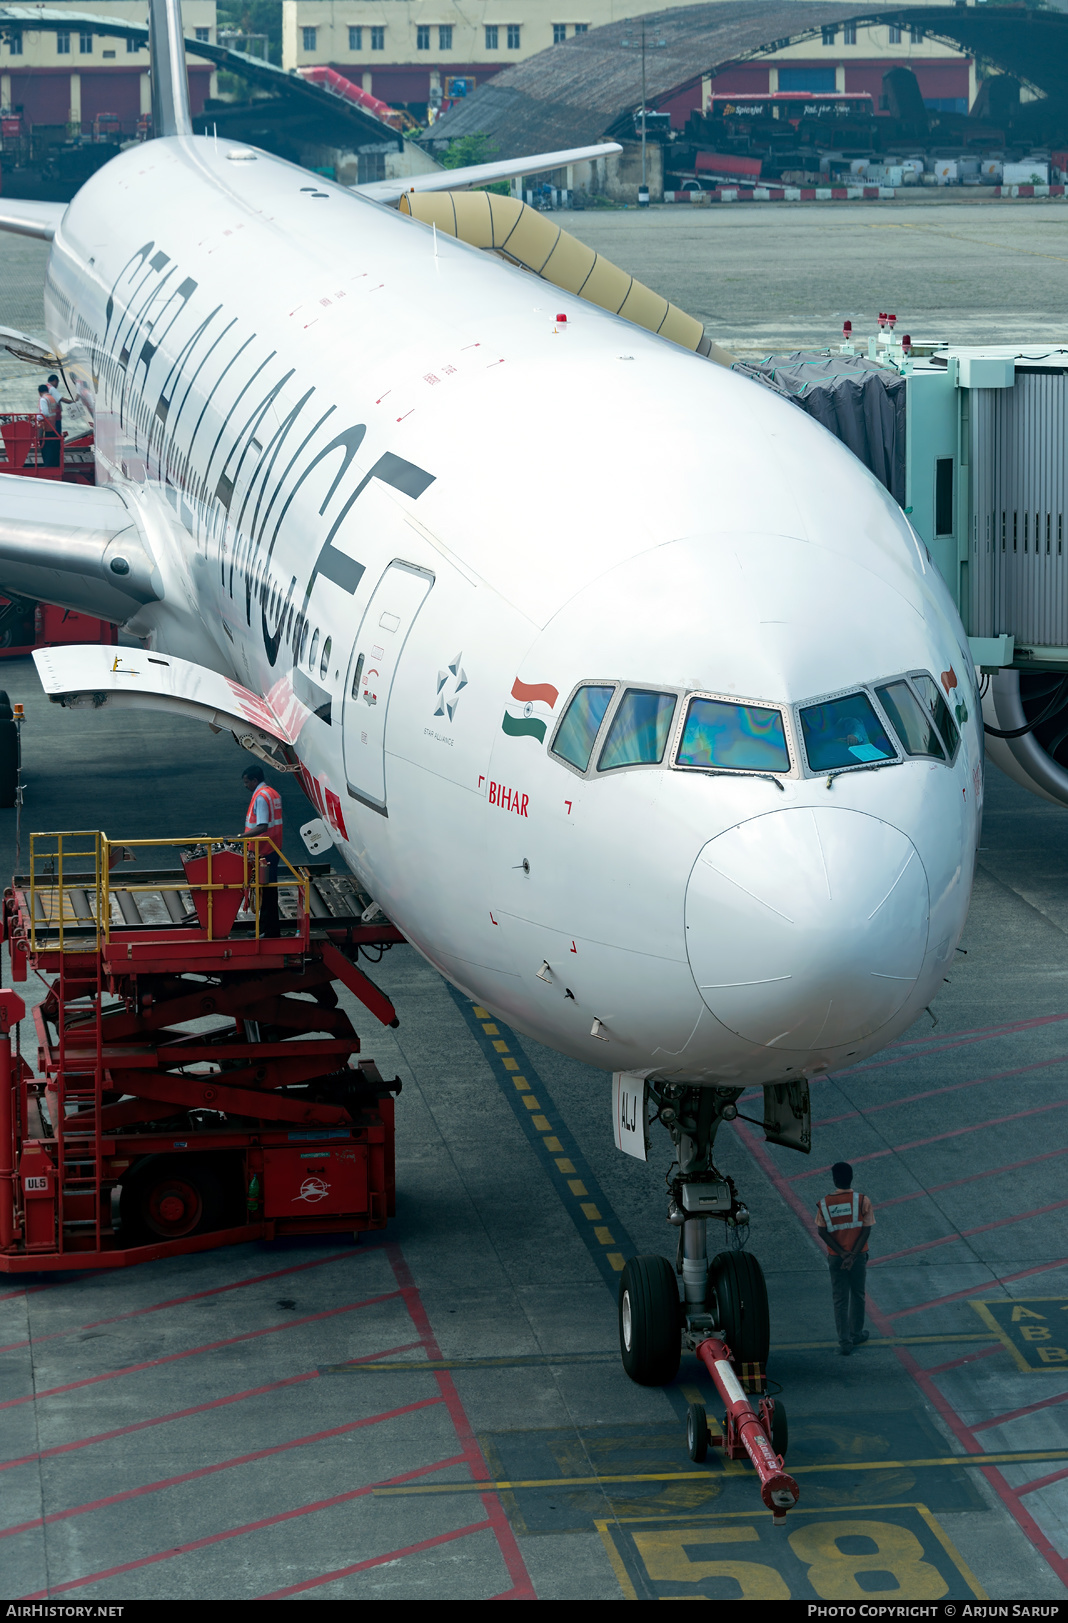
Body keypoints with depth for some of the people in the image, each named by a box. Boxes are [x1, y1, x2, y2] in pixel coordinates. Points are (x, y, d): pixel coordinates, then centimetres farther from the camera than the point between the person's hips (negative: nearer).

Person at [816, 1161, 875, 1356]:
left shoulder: (825, 1203, -8)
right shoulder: (862, 1201, -11)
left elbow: (822, 1232, -9)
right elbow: (866, 1230, -13)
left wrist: (842, 1253, -11)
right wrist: (853, 1255, -13)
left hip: (835, 1258, 0)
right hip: (858, 1256, 0)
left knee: (840, 1299, 7)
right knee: (857, 1295, 19)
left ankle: (844, 1342, 5)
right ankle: (856, 1334, 32)